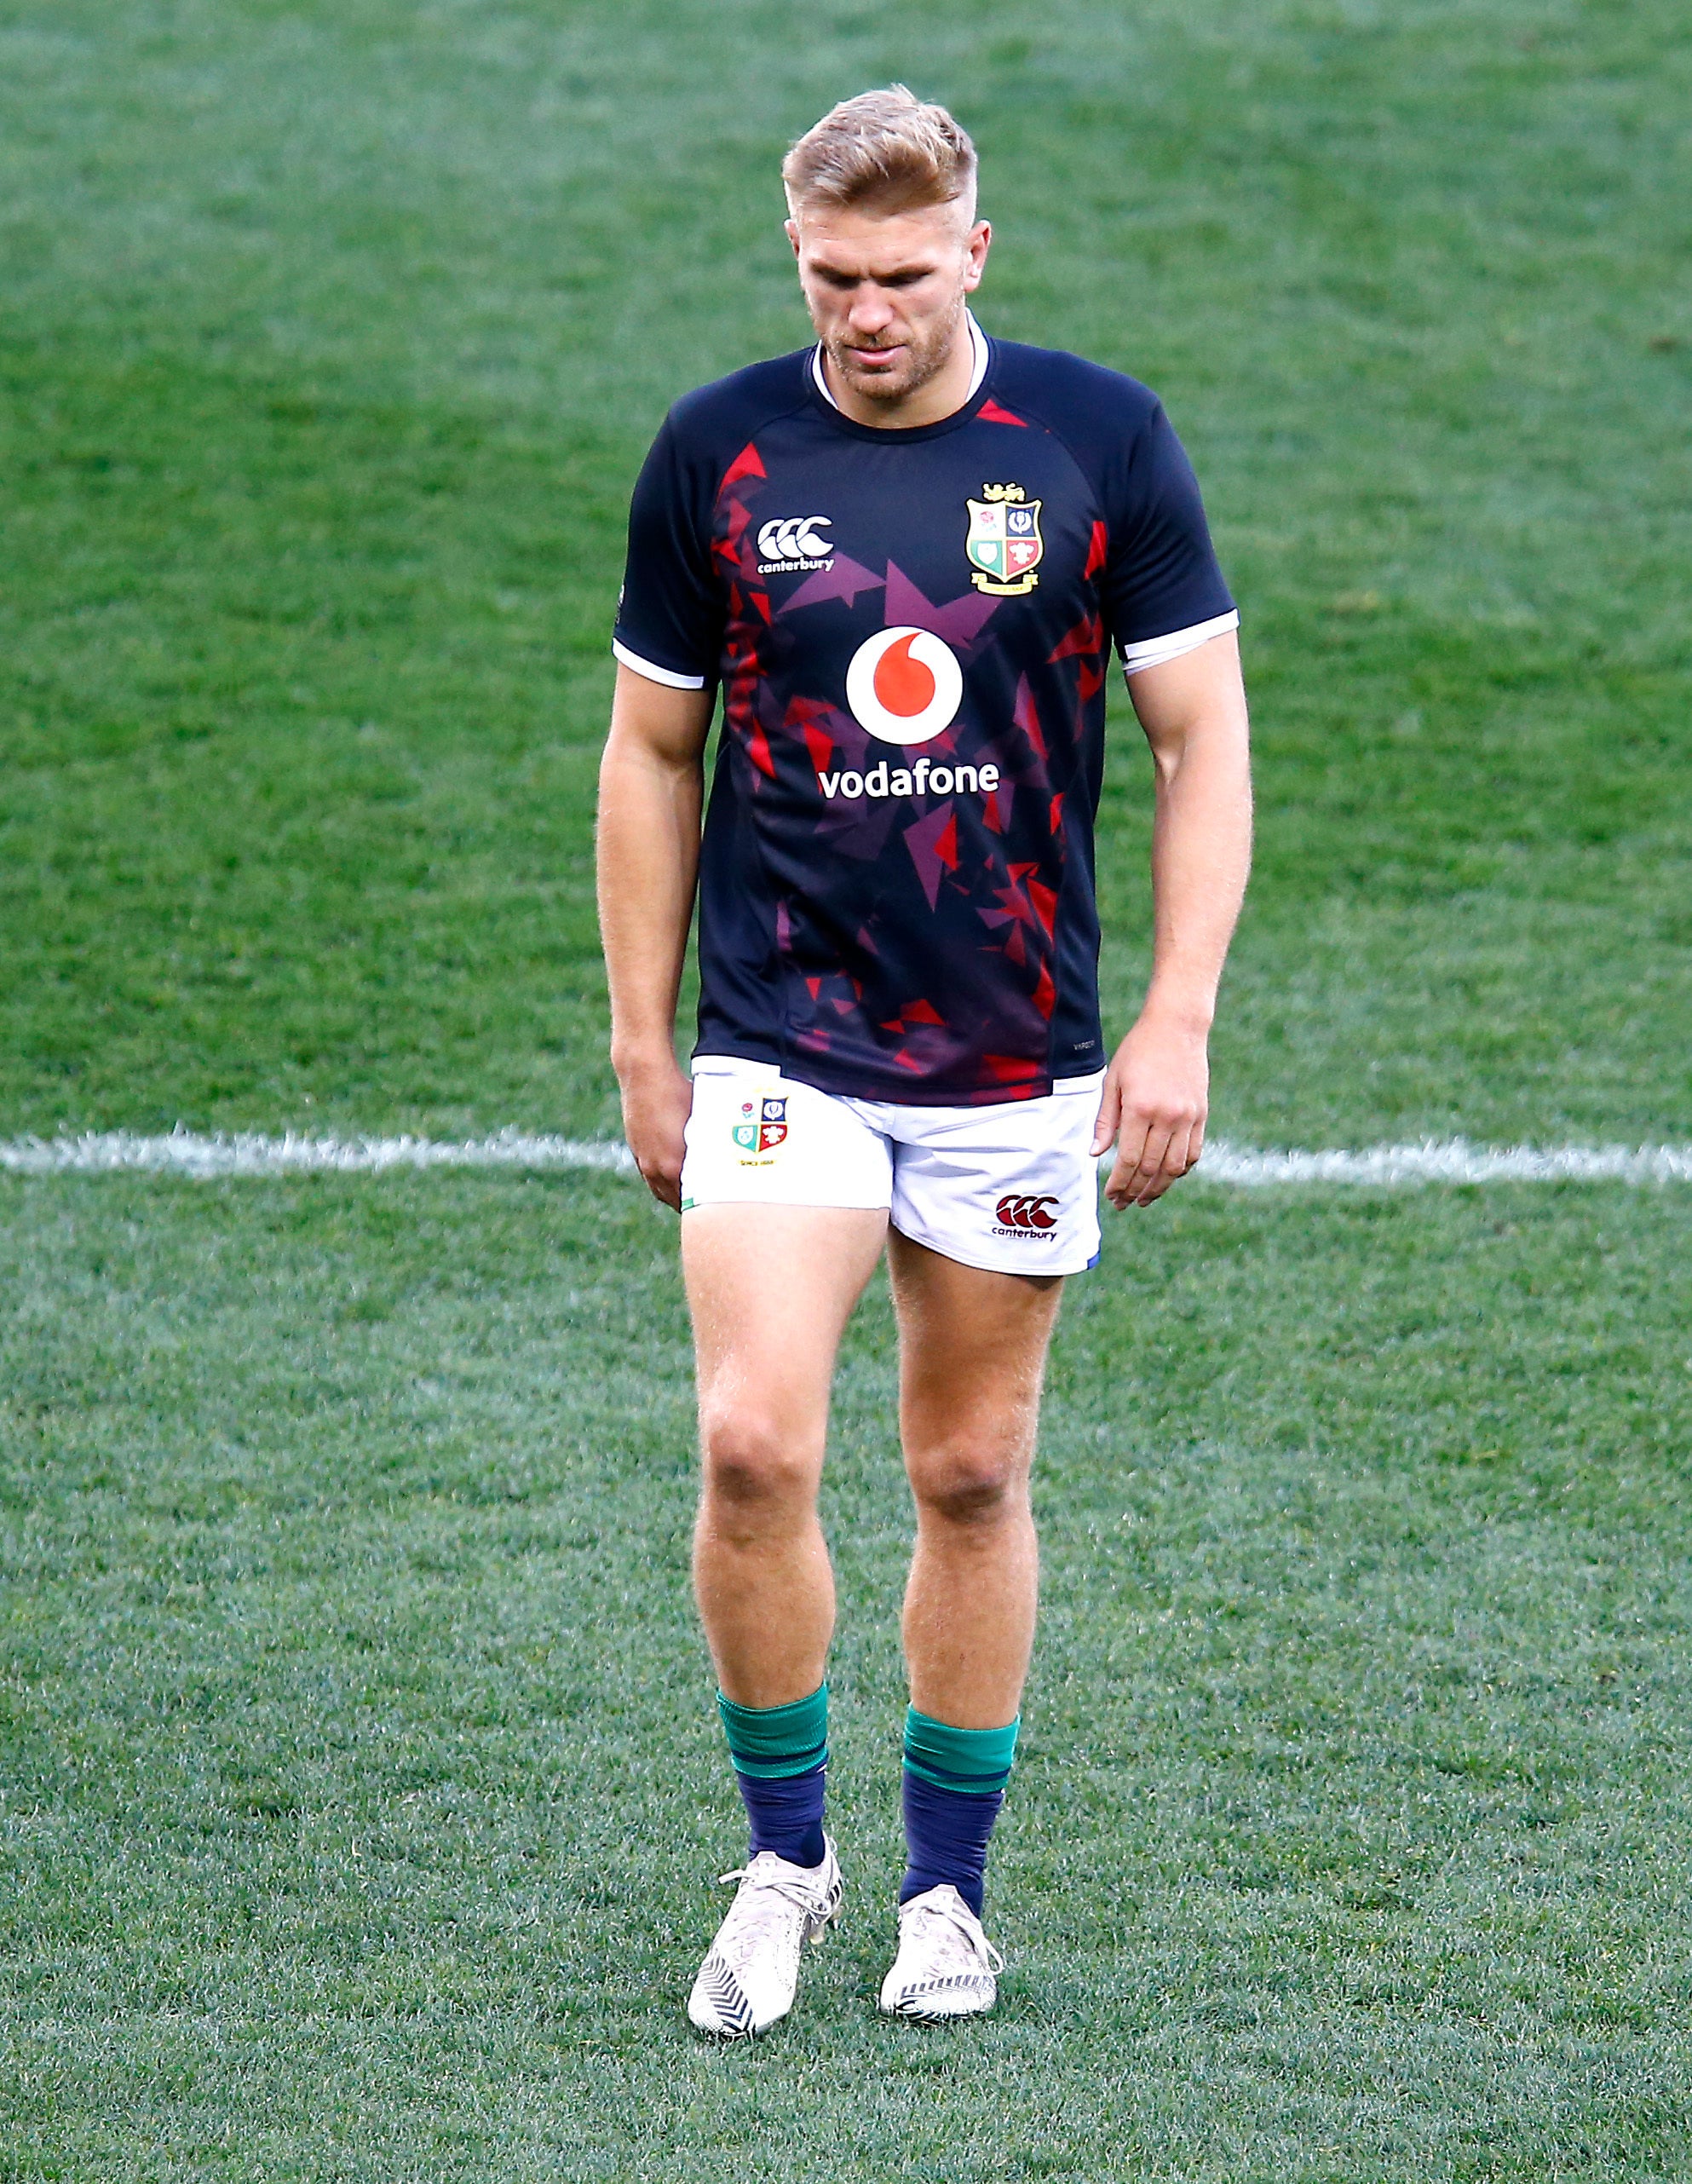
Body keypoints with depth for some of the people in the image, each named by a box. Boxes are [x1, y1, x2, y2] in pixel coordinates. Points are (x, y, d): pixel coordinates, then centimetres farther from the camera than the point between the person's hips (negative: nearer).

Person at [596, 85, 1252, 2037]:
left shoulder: (1101, 442, -3)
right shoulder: (715, 453, -1)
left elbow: (1203, 736, 1)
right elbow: (651, 755, 8)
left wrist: (1177, 1020, -7)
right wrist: (642, 1046, 6)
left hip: (1018, 1060, 0)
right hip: (779, 1049, 0)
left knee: (973, 1474, 7)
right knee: (754, 1448, -15)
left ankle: (948, 1881, 23)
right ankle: (782, 1853, 5)